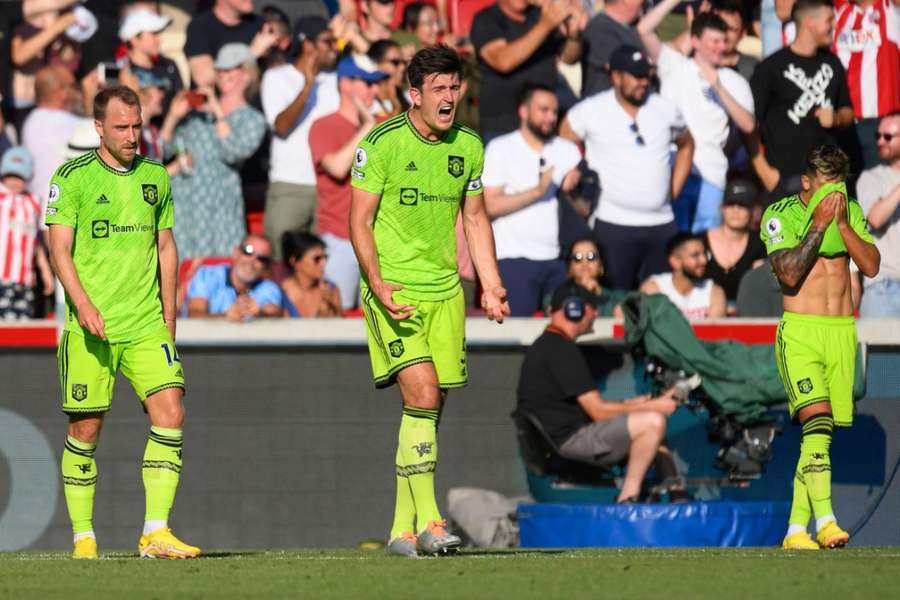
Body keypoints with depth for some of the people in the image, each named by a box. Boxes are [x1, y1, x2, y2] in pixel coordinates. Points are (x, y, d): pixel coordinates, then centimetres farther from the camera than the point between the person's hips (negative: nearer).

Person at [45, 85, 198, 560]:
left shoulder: (155, 177, 10)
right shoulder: (73, 178, -4)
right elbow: (59, 248, -8)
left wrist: (168, 317, 14)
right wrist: (83, 303, -22)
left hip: (146, 324, 3)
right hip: (90, 327, -3)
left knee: (170, 413, -12)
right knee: (85, 428, 1)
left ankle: (156, 533, -11)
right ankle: (83, 536, 15)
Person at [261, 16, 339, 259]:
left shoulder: (334, 79, 13)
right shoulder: (277, 78, 1)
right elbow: (281, 126, -12)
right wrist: (307, 86, -18)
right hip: (290, 186, -3)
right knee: (278, 258, -5)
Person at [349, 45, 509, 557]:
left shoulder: (469, 146, 7)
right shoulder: (382, 144, -10)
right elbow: (359, 221, -7)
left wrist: (490, 284, 11)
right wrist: (377, 283, -20)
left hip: (445, 289, 5)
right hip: (394, 288, -5)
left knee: (430, 409, 5)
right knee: (422, 395, -18)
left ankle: (403, 529, 13)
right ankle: (427, 520, -17)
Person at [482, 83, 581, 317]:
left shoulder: (568, 150, 15)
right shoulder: (500, 149, 2)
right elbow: (490, 206, -9)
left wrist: (571, 191, -8)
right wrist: (536, 192, -16)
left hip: (559, 259, 4)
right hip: (515, 259, -4)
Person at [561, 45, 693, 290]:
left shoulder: (666, 109, 8)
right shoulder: (591, 111, -2)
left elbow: (686, 145, 23)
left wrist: (674, 191, 13)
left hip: (662, 222, 4)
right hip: (613, 224, -4)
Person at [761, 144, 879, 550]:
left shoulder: (851, 212, 10)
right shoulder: (780, 215, -3)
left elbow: (871, 266, -1)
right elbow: (790, 273, -15)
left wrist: (842, 224, -11)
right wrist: (819, 224, -16)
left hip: (842, 333, 4)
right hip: (800, 332, -4)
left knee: (819, 434, 1)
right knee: (817, 420, -22)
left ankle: (796, 531, 4)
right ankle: (825, 521, -31)